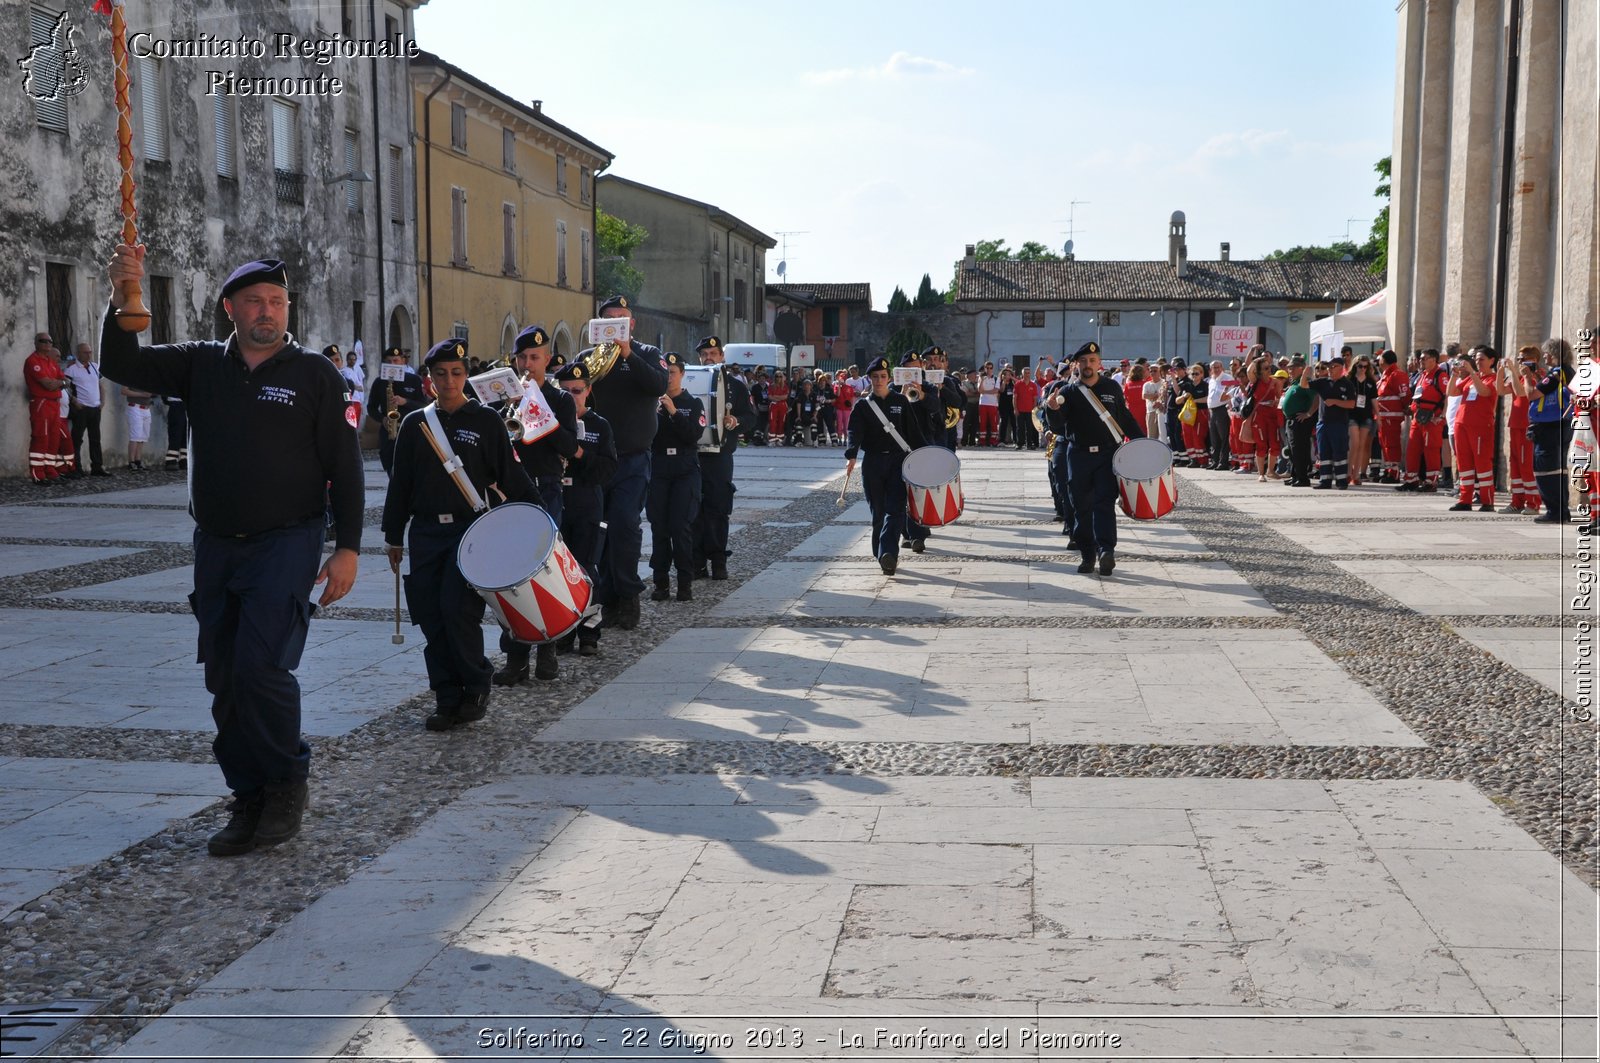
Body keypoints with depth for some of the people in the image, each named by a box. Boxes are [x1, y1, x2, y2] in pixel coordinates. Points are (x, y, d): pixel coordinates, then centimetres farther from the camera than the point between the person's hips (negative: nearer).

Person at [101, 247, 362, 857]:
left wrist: (348, 548, -8)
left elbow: (344, 466, -2)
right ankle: (249, 802, 18)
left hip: (286, 543, -4)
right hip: (216, 547, 4)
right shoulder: (201, 364, 7)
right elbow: (121, 366, -2)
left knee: (261, 664, -16)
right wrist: (121, 299, -19)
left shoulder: (314, 374, -1)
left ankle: (287, 782, 5)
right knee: (224, 679, 7)